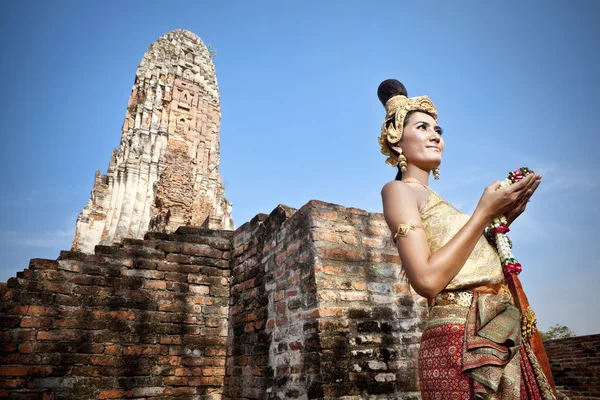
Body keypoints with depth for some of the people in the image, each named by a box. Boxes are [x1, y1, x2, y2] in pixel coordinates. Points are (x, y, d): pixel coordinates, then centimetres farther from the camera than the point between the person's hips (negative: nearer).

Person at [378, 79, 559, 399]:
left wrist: (499, 222, 7)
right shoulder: (397, 190, -5)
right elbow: (427, 280, -18)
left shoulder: (435, 200, 19)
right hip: (462, 340, -8)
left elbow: (473, 265, 15)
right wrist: (484, 213, -12)